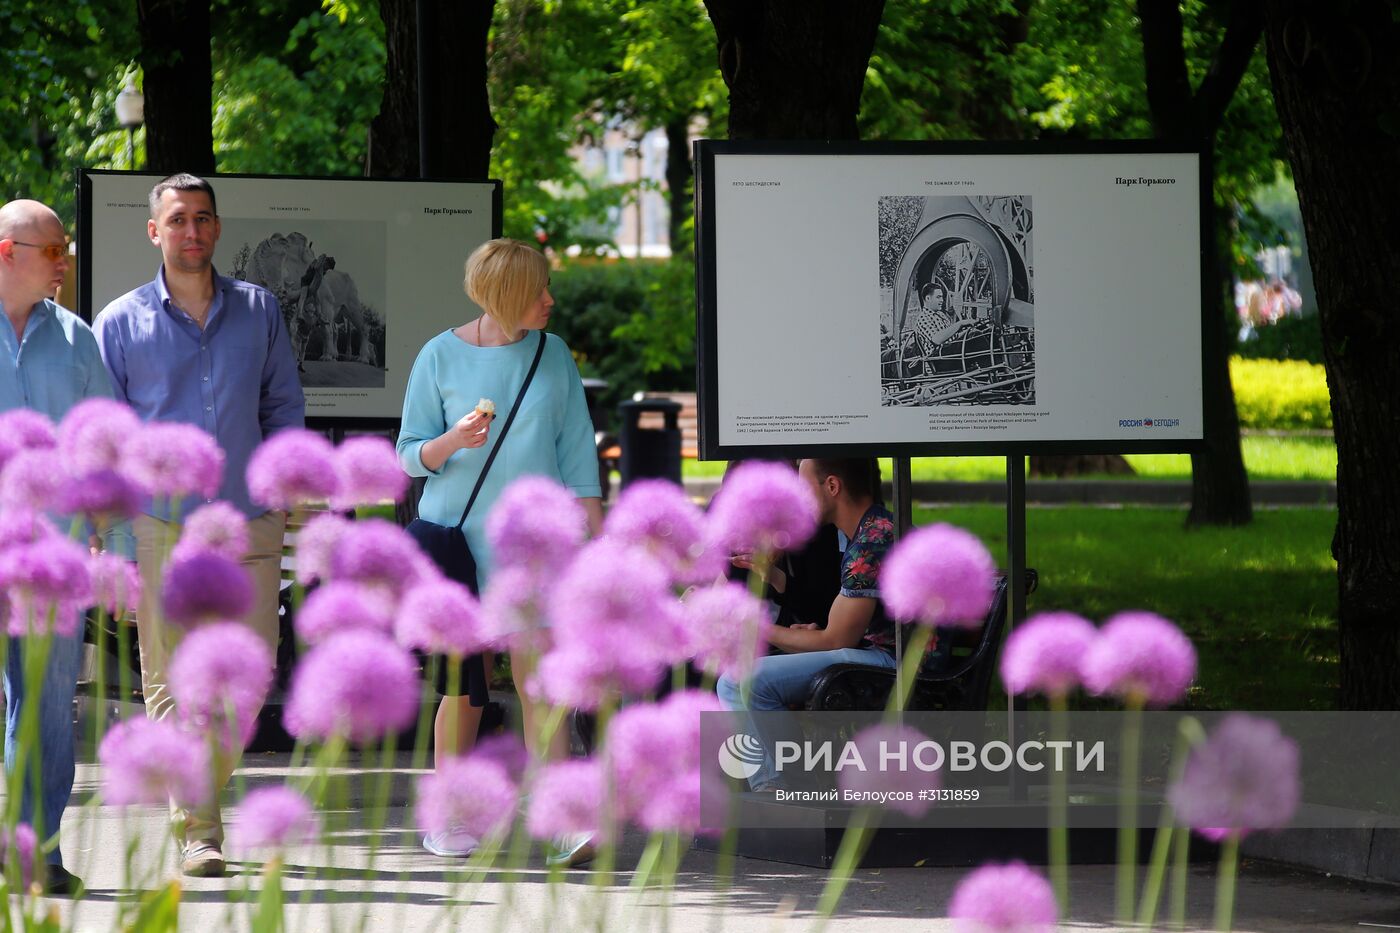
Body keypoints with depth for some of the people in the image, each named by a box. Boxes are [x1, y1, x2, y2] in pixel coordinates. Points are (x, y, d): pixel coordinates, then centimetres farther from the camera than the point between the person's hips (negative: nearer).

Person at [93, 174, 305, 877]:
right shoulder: (120, 323, 4)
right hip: (160, 526, -2)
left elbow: (284, 403, 18)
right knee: (172, 680, -3)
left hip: (249, 524, 2)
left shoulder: (258, 310, 10)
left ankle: (203, 787, 22)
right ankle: (197, 828, 1)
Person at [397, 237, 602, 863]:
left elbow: (577, 453, 12)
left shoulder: (553, 355, 9)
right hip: (458, 535, -1)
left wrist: (597, 537, 7)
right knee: (464, 686, 2)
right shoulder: (441, 357, 0)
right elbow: (410, 455, 4)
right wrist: (453, 441, -17)